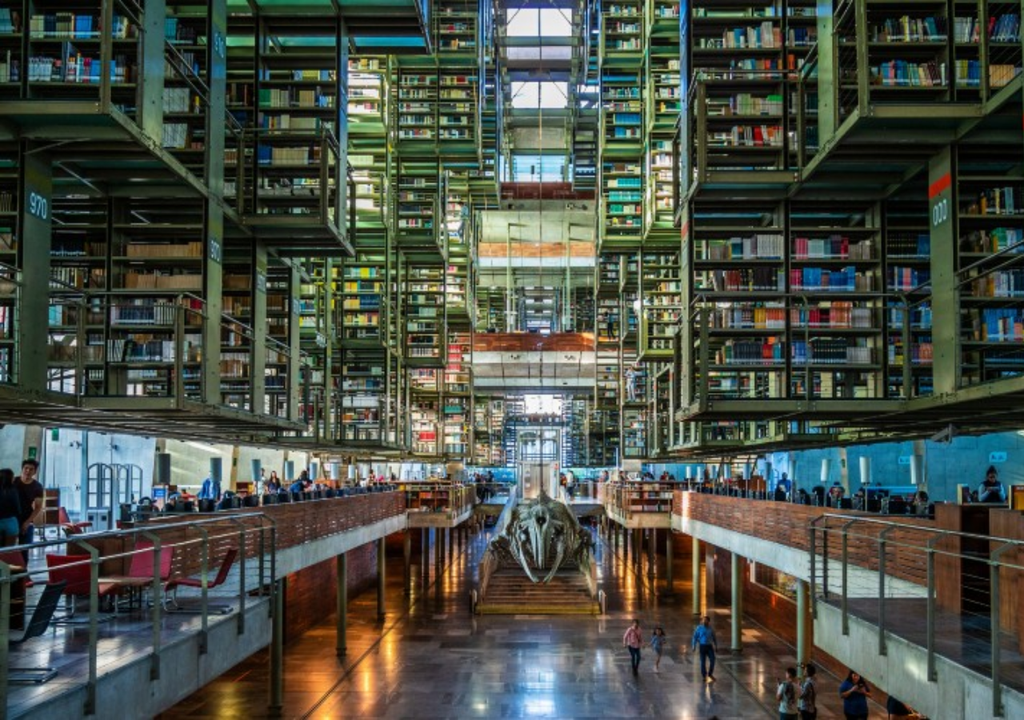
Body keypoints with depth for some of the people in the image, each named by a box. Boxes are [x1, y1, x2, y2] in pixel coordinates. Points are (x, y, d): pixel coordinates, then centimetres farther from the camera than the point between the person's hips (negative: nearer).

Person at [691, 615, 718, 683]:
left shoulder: (711, 629, 3)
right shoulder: (699, 628, -4)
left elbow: (714, 638, 13)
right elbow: (695, 637, -1)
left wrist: (716, 647, 12)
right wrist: (694, 646, -7)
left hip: (710, 646, 2)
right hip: (702, 646, -2)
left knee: (712, 660, -8)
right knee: (703, 661, 2)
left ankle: (710, 674, 11)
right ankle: (704, 675, 16)